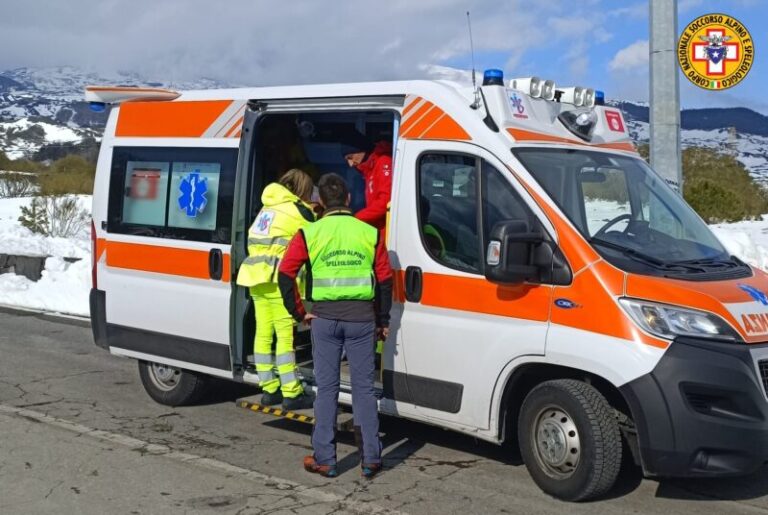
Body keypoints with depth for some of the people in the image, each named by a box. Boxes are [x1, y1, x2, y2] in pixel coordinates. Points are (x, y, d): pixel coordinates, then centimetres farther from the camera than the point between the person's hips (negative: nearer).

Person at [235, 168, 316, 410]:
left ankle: (269, 389, 15)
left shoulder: (268, 207, 21)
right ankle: (291, 393, -5)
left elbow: (255, 242, 19)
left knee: (263, 332, 9)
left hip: (256, 276, 8)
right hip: (279, 278, -8)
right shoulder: (299, 211, -2)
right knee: (285, 334, -6)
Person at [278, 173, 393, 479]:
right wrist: (383, 322, 14)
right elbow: (385, 280, 6)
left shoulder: (309, 233, 2)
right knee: (364, 387, 8)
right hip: (362, 318, 1)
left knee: (326, 388, 7)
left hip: (325, 317, -1)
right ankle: (371, 459, 10)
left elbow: (286, 274, -5)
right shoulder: (369, 233, 5)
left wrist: (299, 313, 5)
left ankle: (324, 459, 10)